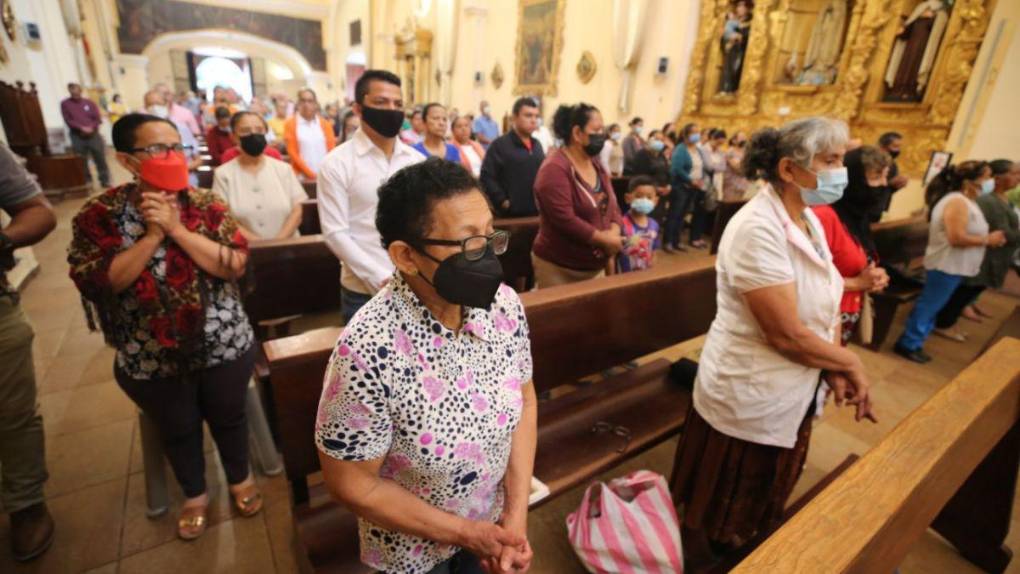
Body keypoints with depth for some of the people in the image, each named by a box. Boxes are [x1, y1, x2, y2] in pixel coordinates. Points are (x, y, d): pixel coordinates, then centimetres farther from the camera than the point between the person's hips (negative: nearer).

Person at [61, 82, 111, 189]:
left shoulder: (89, 103, 9)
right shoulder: (65, 104, 5)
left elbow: (97, 118, 3)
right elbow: (68, 120, -2)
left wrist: (91, 128, -13)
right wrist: (81, 128, -14)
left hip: (93, 135, 1)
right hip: (77, 136, -1)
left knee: (100, 159, 2)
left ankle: (105, 181, 9)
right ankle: (86, 183, 8)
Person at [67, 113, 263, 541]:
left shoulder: (206, 204, -7)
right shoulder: (99, 215, -7)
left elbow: (235, 264, -17)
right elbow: (97, 281, -16)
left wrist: (178, 229, -24)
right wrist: (153, 235, -23)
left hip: (223, 345, 0)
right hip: (151, 358, 1)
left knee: (228, 416, 19)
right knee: (177, 429, 21)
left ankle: (240, 478, 46)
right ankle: (195, 495, 47)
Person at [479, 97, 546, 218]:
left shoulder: (537, 145, 17)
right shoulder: (499, 145, -6)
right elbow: (486, 177, -13)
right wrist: (502, 201, -17)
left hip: (538, 211, 7)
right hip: (511, 213, -7)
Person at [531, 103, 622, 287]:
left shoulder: (596, 165, 9)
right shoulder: (555, 169, -18)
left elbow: (611, 204, 10)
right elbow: (564, 219, -25)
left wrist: (614, 233, -11)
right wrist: (604, 239, -18)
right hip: (558, 268, -8)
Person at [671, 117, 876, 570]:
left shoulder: (808, 219, 4)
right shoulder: (758, 229, -26)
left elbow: (825, 308, 7)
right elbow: (787, 334, -26)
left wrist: (836, 370, -6)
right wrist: (850, 363, -10)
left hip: (792, 392, 9)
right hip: (749, 398, -9)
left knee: (764, 501, 30)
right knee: (720, 512, 16)